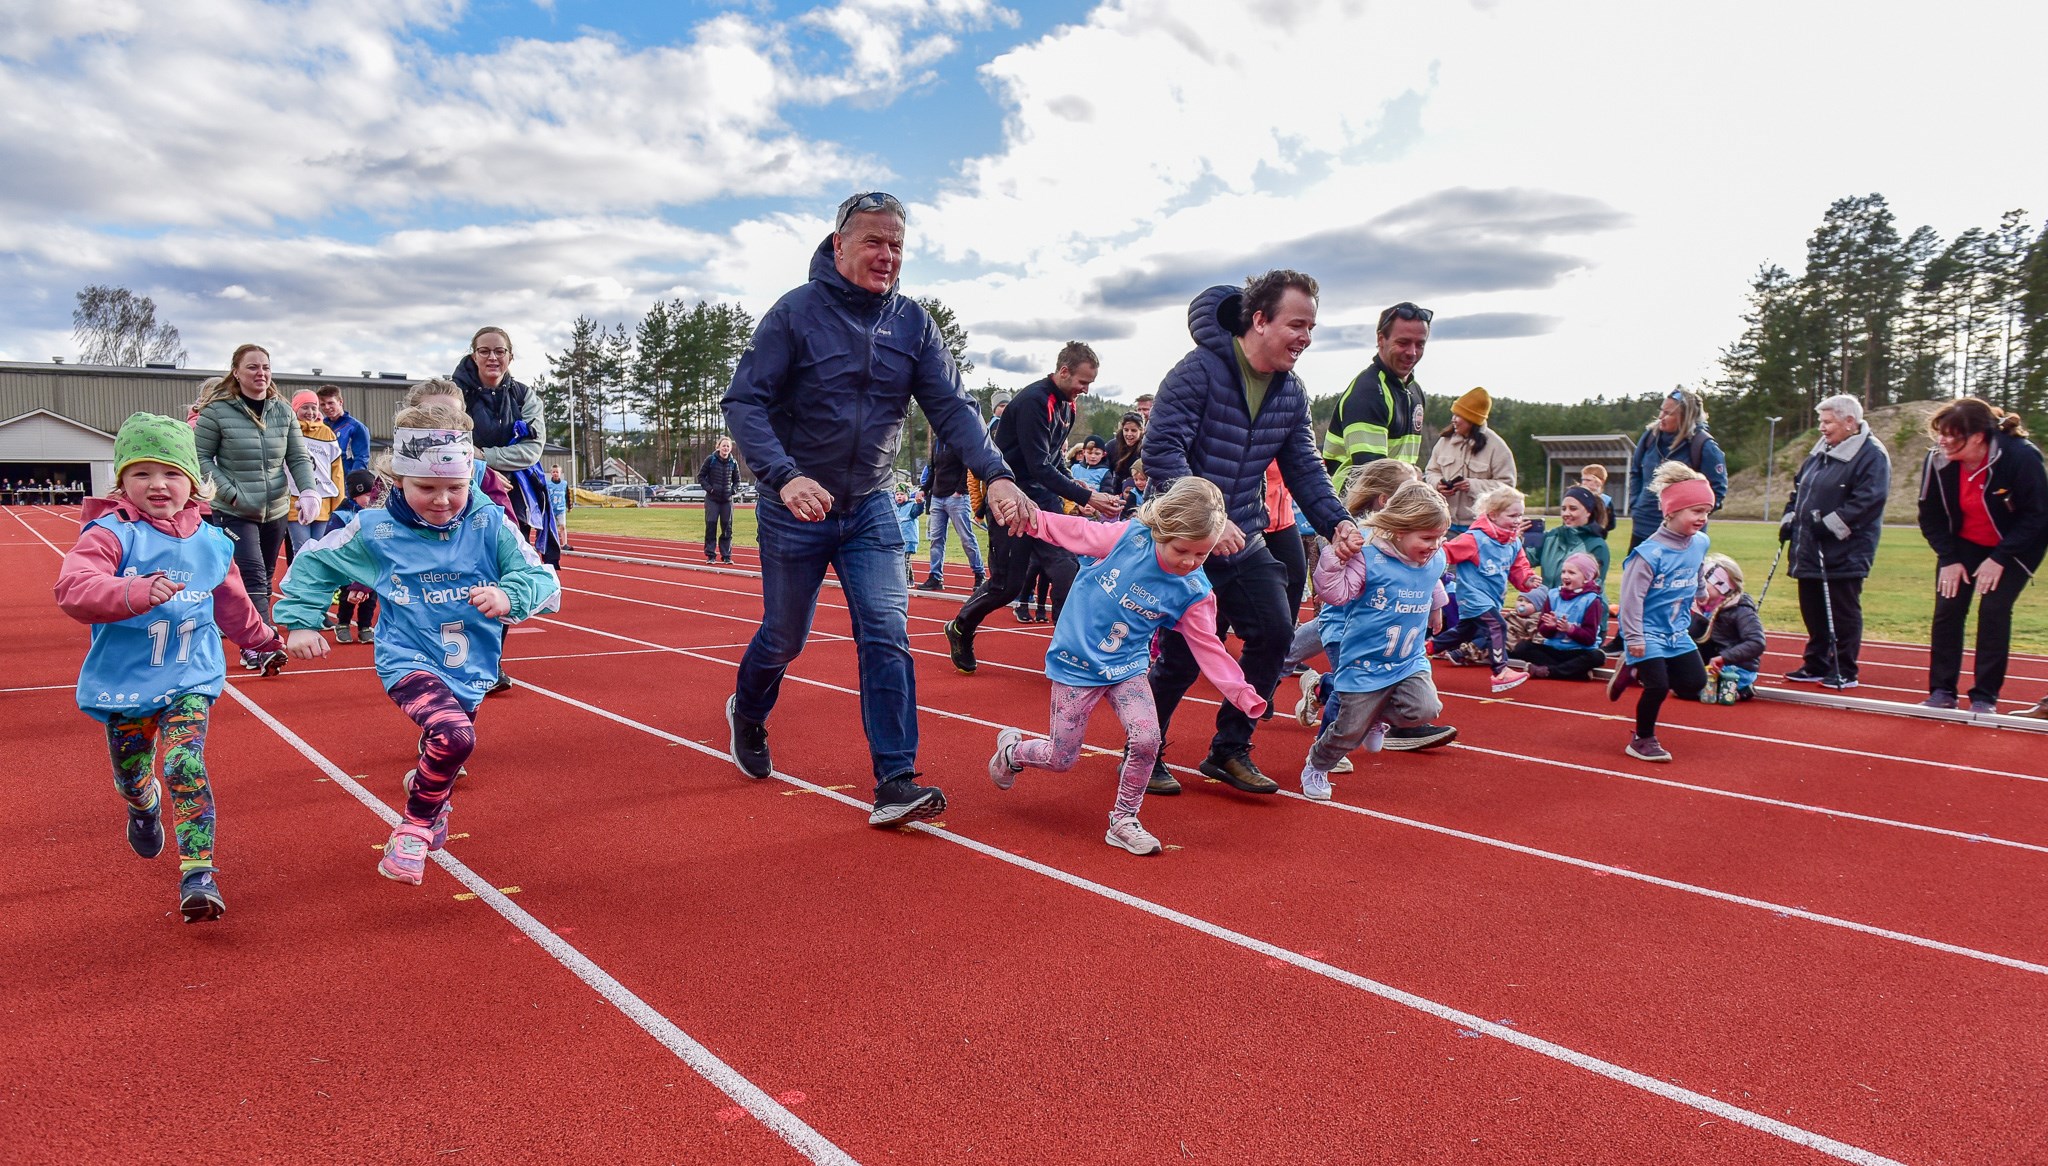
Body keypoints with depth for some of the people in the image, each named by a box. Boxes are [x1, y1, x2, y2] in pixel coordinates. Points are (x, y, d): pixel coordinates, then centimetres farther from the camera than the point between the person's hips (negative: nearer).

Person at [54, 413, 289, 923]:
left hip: (189, 678, 1)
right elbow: (73, 588, -30)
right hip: (122, 684, 0)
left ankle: (198, 874, -12)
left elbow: (232, 604, 19)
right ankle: (144, 808, 54)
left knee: (185, 765, -18)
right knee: (130, 777, 16)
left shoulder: (211, 542, 1)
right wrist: (137, 591, -47)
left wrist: (266, 642, 31)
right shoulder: (110, 533, -13)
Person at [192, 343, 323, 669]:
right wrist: (230, 492, -15)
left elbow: (298, 458, 6)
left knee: (264, 581, 14)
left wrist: (309, 491, -11)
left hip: (275, 511, 5)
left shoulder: (283, 410, 4)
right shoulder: (217, 410, -9)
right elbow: (201, 458, -6)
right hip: (233, 513, -5)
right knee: (252, 578, -16)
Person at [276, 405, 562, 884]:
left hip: (471, 670, 3)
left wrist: (509, 597, -30)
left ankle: (425, 788, 59)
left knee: (447, 755, 20)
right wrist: (299, 621, 3)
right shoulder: (376, 531, -8)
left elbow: (546, 583, -10)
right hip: (409, 660, -3)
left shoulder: (491, 526, -8)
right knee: (454, 735, -28)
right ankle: (414, 828, -2)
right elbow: (313, 562, 8)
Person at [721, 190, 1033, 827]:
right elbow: (744, 402, -15)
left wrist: (996, 475, -25)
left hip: (870, 510, 3)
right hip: (795, 508, -2)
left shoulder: (913, 322, -1)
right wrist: (785, 477, -31)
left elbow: (951, 406, -8)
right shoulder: (797, 312, -11)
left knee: (887, 635, -9)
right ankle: (747, 713, 43)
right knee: (785, 637, 11)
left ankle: (895, 782, -6)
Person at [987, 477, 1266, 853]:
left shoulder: (1194, 592, -10)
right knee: (1060, 760, 3)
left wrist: (1243, 695, -16)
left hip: (1127, 668, 3)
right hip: (1076, 665, -2)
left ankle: (1123, 821, 6)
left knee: (1147, 740, -19)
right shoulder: (1126, 538, -18)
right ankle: (1011, 749, 38)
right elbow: (1061, 528, -9)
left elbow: (1209, 649, -7)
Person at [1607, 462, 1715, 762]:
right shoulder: (1650, 552, -23)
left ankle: (1634, 671, 26)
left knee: (1695, 681, 7)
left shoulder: (1700, 544, -1)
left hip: (1677, 631, 7)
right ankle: (1642, 740, 12)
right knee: (1658, 687, -10)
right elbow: (1632, 596, -21)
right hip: (1648, 632, -7)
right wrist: (1633, 638, -20)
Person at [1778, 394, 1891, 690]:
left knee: (1843, 614, -1)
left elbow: (1869, 500, -21)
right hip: (1810, 551, 8)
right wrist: (1789, 518, 13)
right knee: (1812, 611, 13)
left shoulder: (1871, 455, -11)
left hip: (1844, 553, -8)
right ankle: (1815, 665, 24)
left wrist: (1831, 524, -22)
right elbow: (1799, 486, 25)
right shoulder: (1821, 451, 15)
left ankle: (1844, 672, 8)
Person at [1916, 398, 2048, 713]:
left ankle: (1985, 697, 1)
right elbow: (1930, 516, -4)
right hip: (1963, 546, 3)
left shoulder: (2021, 457, -27)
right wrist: (1948, 559, -11)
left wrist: (1999, 559, -23)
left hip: (2013, 548, -3)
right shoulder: (1938, 461, -17)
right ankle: (1942, 692, 6)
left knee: (1993, 610, -11)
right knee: (1947, 609, -4)